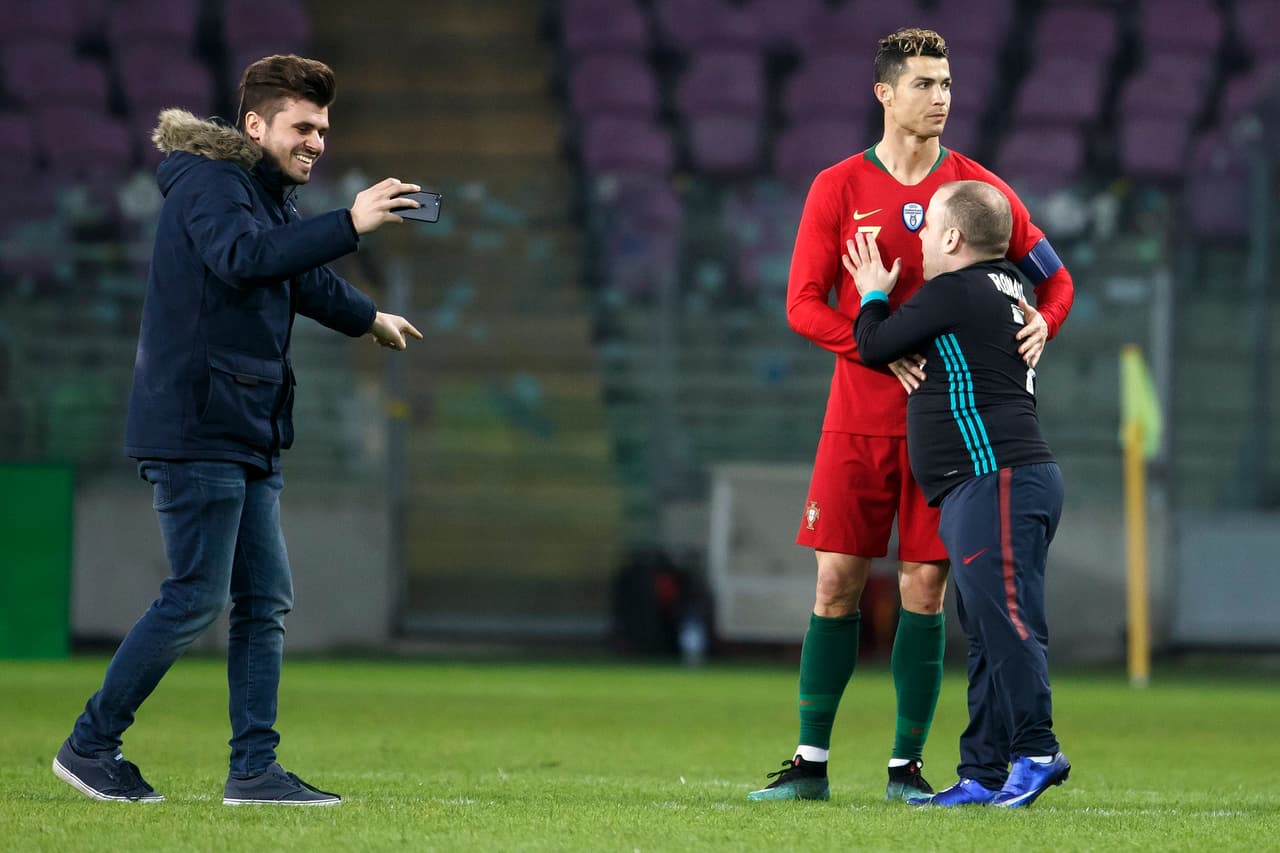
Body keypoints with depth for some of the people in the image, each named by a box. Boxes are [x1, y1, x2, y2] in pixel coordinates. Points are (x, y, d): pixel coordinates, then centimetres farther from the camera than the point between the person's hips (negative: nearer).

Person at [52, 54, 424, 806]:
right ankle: (90, 746, 1)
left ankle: (255, 770, 8)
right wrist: (350, 225, -39)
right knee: (197, 598, -9)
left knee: (266, 602, 6)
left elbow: (303, 278, 37)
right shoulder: (210, 181, -11)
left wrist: (367, 317, 53)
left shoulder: (270, 195, 19)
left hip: (251, 436, 10)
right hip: (196, 429, -10)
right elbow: (242, 256, -33)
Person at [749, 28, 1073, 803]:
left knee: (924, 588, -1)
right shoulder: (837, 189, 1)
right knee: (838, 585, 0)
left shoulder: (978, 189, 3)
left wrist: (1042, 325, -12)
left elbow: (1055, 276, 11)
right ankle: (811, 761, 7)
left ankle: (907, 765, 7)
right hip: (859, 419, 0)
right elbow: (804, 305, -4)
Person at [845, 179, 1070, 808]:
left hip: (999, 480, -10)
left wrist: (873, 295, 19)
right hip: (994, 486, 10)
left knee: (1006, 618, -13)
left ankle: (1036, 751, -15)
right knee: (987, 634, 7)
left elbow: (875, 347, 0)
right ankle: (983, 774, 7)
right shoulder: (1005, 290, 19)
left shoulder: (953, 292, -7)